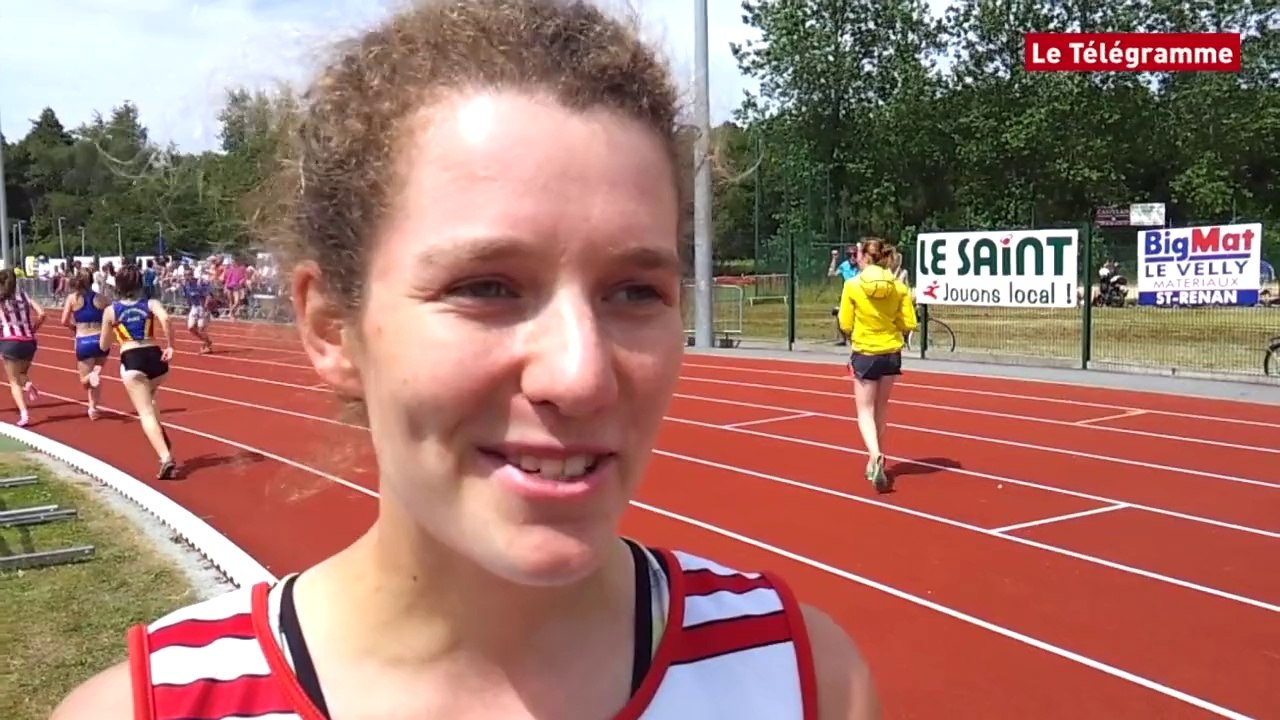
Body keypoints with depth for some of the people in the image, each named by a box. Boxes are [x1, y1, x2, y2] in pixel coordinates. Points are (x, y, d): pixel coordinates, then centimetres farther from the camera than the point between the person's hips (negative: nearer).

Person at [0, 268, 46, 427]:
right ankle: (28, 385, -8)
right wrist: (33, 330, 9)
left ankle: (24, 414, -9)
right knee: (21, 373, 27)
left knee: (14, 381, 6)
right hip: (28, 342, 3)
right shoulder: (23, 295, 8)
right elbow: (41, 314, -3)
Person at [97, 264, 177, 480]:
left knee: (146, 413, -8)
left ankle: (166, 458, -24)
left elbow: (104, 345, 17)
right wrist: (170, 346, -9)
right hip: (155, 356, 3)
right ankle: (162, 439, 24)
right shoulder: (151, 304, 9)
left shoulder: (110, 311, 10)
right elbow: (165, 319, -15)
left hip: (131, 360, -3)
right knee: (149, 398, 34)